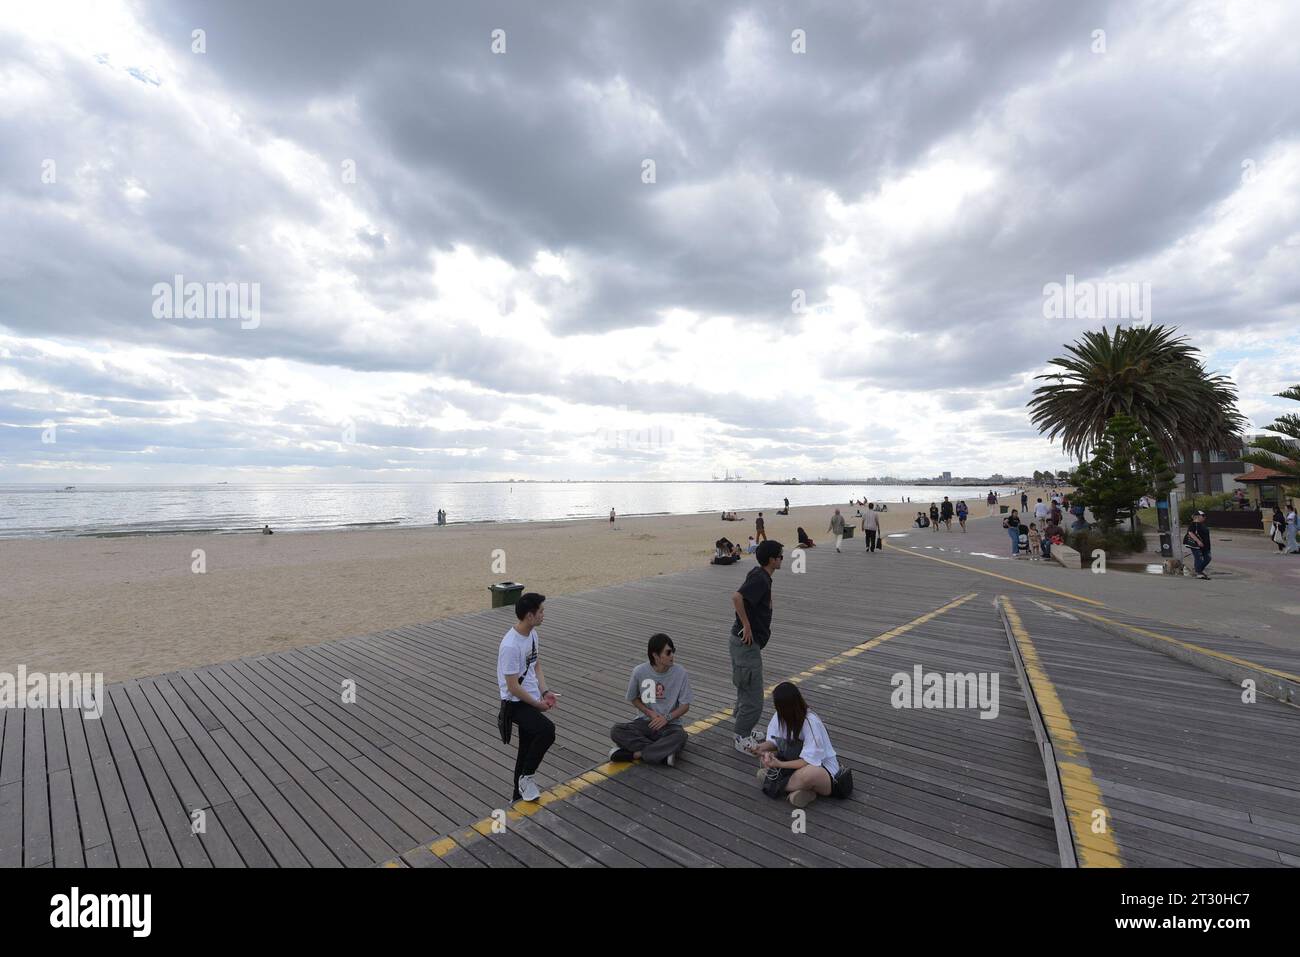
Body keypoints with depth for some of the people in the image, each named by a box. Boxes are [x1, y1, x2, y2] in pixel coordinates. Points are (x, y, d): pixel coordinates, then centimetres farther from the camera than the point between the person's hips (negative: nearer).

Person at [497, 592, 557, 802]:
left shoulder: (533, 634, 3)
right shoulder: (510, 646, -26)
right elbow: (513, 687, -22)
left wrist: (545, 692, 2)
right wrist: (538, 704, -11)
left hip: (532, 700, 9)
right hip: (516, 704, -8)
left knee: (527, 750, 16)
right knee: (547, 730, -28)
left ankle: (520, 796, 33)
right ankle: (527, 776, -5)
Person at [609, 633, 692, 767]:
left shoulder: (680, 673, -10)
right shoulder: (639, 672, -9)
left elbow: (685, 705, -3)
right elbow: (634, 698, 7)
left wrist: (667, 718, -19)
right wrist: (650, 713, -10)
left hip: (670, 724, -1)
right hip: (647, 721, 1)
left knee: (680, 737, -36)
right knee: (616, 731, -24)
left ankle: (636, 753, -20)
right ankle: (664, 753, -22)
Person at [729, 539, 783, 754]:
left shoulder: (760, 575, 9)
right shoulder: (760, 579, -21)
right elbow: (737, 596, -36)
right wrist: (746, 626, -27)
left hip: (748, 642, 10)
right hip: (747, 643, -10)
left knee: (746, 690, 21)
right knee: (753, 696, 0)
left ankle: (742, 730, 34)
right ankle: (742, 738, 13)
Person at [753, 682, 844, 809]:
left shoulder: (810, 722, -25)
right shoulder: (780, 715, -8)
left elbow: (809, 761, -26)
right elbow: (772, 742, 0)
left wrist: (780, 764, -33)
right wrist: (762, 747, -21)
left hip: (823, 770, -7)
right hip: (797, 764, 7)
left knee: (807, 773, -39)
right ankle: (797, 788, -19)